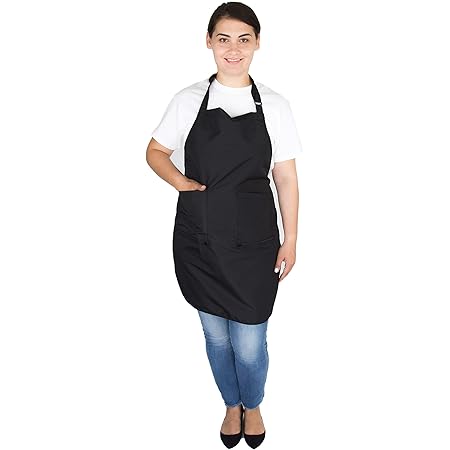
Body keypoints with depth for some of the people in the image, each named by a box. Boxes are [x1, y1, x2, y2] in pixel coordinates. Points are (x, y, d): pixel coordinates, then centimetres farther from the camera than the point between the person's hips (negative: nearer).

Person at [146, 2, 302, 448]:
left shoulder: (274, 105, -2)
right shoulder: (188, 100, -1)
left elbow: (286, 178, 2)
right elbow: (155, 152, 11)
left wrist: (290, 240, 1)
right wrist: (181, 182, -9)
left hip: (253, 242, -1)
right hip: (199, 239, 1)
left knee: (249, 344, 6)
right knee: (216, 336, 16)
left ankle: (252, 405, 40)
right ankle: (232, 405, 45)